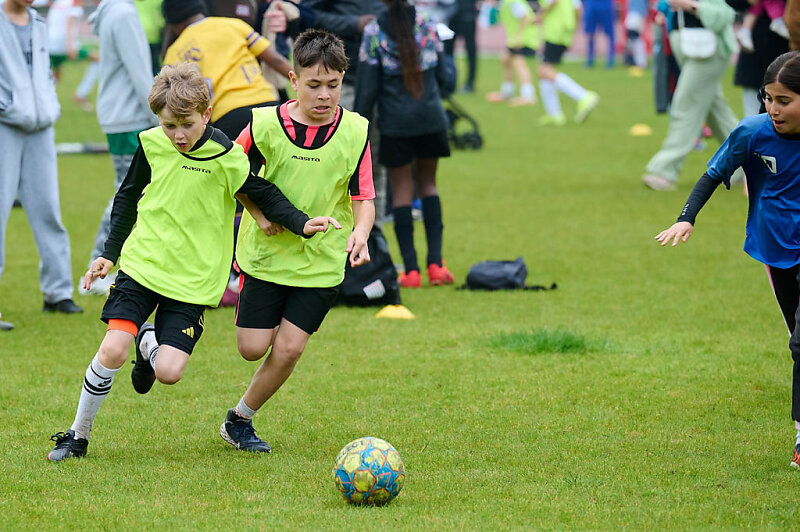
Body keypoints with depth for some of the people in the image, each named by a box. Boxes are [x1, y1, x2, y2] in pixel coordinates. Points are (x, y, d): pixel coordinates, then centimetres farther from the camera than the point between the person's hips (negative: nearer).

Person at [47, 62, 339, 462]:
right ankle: (78, 435, 5)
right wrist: (110, 253, 15)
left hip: (192, 279, -2)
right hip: (141, 264, 2)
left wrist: (301, 223, -13)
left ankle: (149, 343, 26)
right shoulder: (151, 145, 0)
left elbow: (263, 195, 2)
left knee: (169, 372, -12)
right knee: (112, 350, -15)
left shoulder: (226, 158, -11)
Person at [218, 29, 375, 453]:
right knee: (253, 348, -3)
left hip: (323, 259, 1)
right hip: (267, 254, 0)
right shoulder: (266, 125, -10)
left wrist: (360, 232, -25)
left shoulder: (355, 132, -8)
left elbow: (363, 199, -5)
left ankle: (240, 420, 15)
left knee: (289, 349, -5)